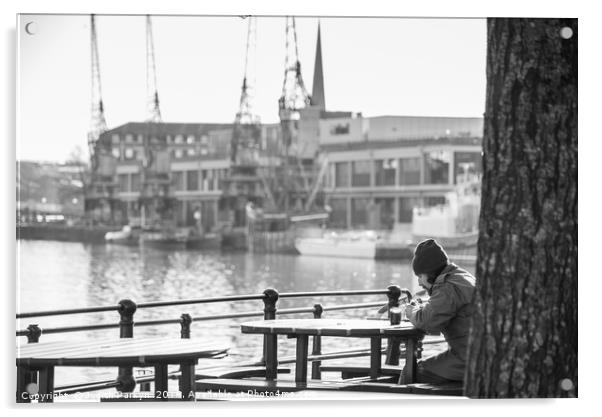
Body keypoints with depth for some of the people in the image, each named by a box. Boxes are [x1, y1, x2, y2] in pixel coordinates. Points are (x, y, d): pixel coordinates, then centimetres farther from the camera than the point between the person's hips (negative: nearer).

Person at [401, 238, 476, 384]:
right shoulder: (462, 276, 16)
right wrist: (419, 307, 8)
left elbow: (428, 323, -21)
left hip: (467, 363, -10)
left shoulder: (449, 287, -17)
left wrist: (413, 313, -1)